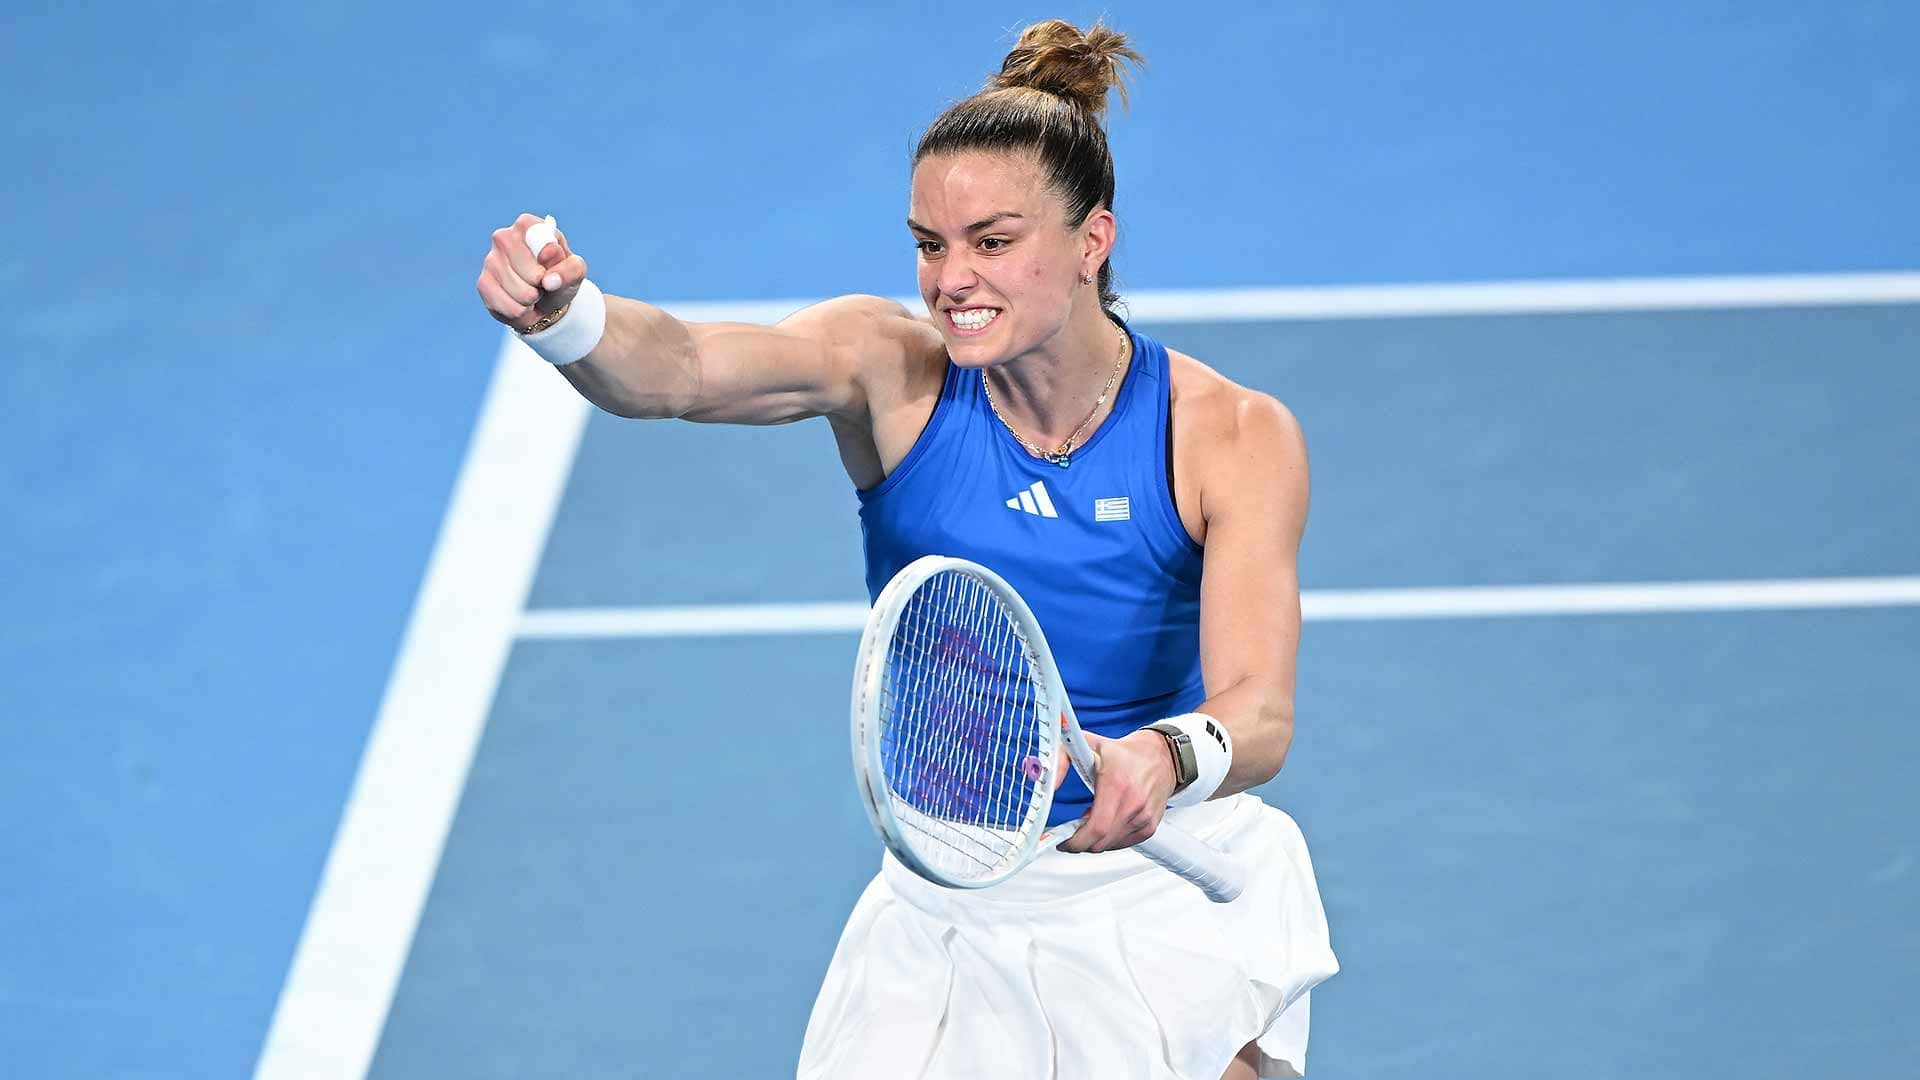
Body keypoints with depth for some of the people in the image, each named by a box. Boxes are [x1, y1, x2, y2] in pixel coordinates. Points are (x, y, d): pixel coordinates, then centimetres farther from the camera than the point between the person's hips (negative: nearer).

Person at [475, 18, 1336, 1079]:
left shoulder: (1235, 436, -16)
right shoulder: (891, 370, -13)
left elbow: (1259, 713, -27)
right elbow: (679, 368, -31)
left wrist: (1164, 760, -50)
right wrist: (565, 315, -53)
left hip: (1172, 906, -1)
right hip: (948, 914, 1)